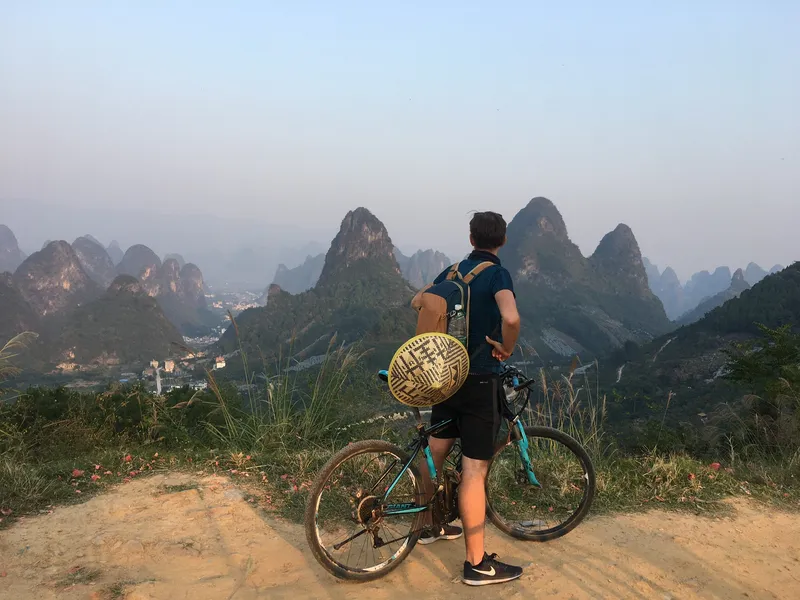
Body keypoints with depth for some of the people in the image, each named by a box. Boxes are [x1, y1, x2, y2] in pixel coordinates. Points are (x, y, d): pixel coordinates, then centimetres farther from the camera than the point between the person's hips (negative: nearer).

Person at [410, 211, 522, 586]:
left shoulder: (452, 271, 7)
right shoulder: (497, 274, -13)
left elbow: (418, 302, 19)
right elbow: (511, 317, -31)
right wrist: (506, 349, -13)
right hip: (480, 381, -7)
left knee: (436, 451, 20)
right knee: (474, 470, -4)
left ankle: (429, 525, 37)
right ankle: (478, 564, 2)